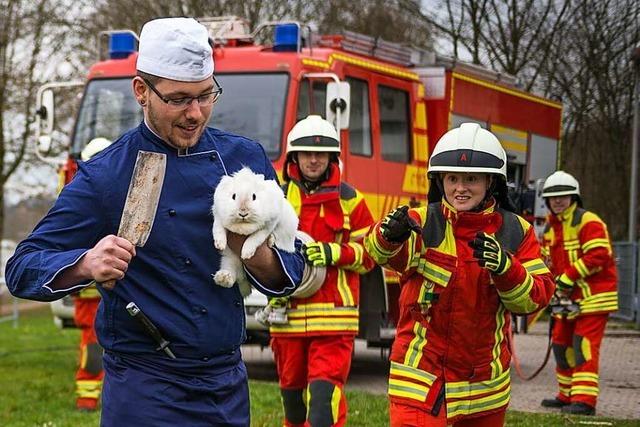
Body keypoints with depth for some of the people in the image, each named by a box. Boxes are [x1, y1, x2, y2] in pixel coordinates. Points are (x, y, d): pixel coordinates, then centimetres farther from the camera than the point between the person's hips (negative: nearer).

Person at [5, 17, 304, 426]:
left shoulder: (245, 158, 3)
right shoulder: (104, 177, -9)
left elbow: (291, 274, 5)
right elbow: (23, 270, -10)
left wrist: (254, 251, -17)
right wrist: (85, 264, -29)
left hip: (229, 385, 4)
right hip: (146, 392, -4)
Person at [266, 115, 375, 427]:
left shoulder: (349, 200, 3)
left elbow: (369, 254, 3)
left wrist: (334, 253, -15)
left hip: (333, 313, -3)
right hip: (288, 314, 3)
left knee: (325, 394, -14)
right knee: (292, 394, 15)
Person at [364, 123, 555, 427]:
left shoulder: (516, 232, -2)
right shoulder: (422, 224, -10)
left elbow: (536, 297, -8)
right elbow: (380, 252, -30)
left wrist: (505, 268, -27)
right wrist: (389, 234, -53)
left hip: (486, 381, 4)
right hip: (422, 375, -4)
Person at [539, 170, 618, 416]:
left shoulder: (588, 222, -13)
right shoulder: (550, 229, 14)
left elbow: (598, 256, -22)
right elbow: (549, 263, 19)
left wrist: (568, 276, -20)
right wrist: (555, 286, 0)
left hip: (594, 296, -9)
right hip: (569, 298, 9)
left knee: (584, 346, -15)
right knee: (561, 344, 12)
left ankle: (585, 400, -17)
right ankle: (567, 396, 24)